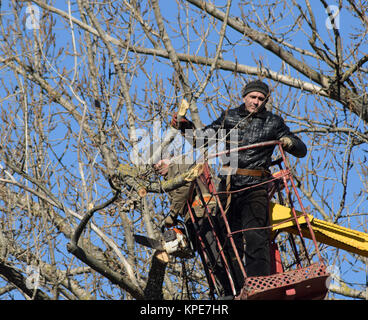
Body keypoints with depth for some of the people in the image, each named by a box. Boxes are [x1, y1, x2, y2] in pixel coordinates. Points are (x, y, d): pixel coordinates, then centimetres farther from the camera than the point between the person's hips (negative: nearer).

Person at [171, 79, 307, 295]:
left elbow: (301, 151, 12)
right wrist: (185, 126, 3)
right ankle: (236, 290, 9)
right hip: (229, 186, 3)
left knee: (255, 237, -18)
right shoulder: (230, 117, 15)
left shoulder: (273, 122, 10)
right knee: (231, 239, 3)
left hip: (255, 187, -3)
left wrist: (290, 143, -10)